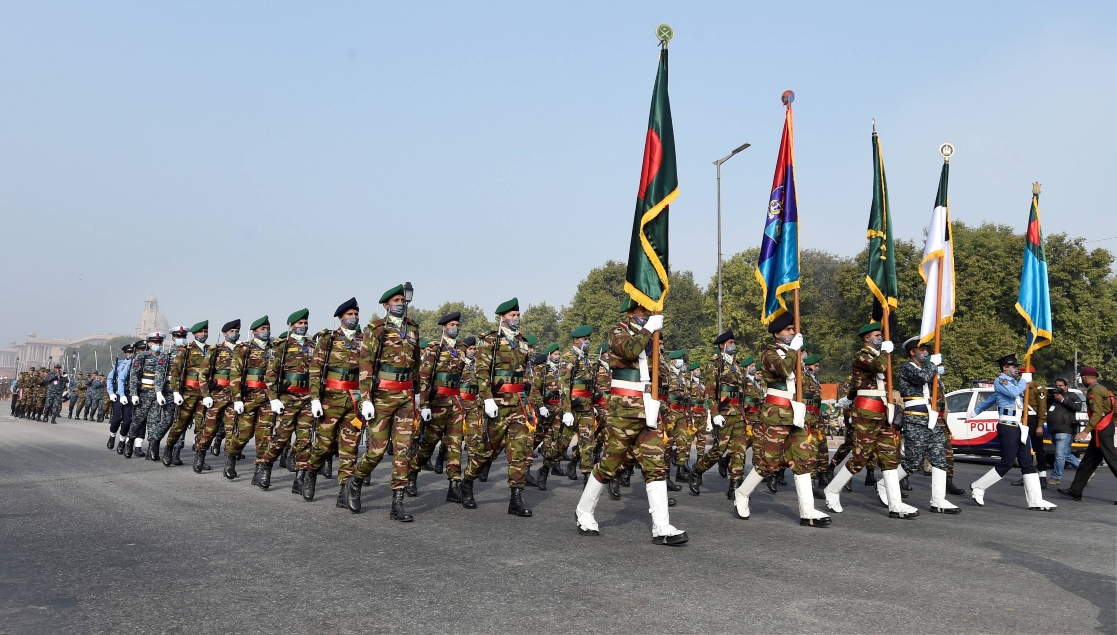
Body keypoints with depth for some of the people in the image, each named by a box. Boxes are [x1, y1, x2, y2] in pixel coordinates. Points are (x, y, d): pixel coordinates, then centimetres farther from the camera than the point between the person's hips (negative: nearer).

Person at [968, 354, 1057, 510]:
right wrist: (1024, 380, -8)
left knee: (1028, 465, 2)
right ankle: (978, 487, 5)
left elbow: (990, 400, 33)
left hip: (1019, 428, 9)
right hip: (1008, 428, -9)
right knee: (1006, 463, -9)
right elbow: (1014, 392, -26)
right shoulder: (1000, 381, -5)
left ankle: (1036, 501, -1)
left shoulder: (1013, 382, 23)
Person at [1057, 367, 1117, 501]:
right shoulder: (1101, 389, 17)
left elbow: (1097, 413, -21)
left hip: (1102, 431, -10)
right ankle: (1075, 491, 13)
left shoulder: (1094, 391, -12)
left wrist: (1086, 431, -25)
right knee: (1088, 461, 10)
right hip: (1102, 430, 10)